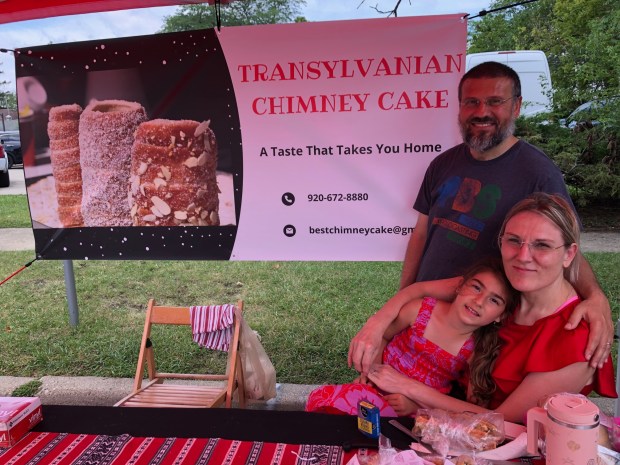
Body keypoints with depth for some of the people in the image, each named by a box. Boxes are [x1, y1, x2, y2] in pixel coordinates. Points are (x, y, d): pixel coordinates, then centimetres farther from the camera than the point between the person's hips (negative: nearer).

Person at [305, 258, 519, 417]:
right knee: (321, 398, -22)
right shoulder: (420, 310, -13)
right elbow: (382, 335, 5)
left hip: (419, 412, -1)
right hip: (381, 386, 2)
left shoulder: (478, 352, -12)